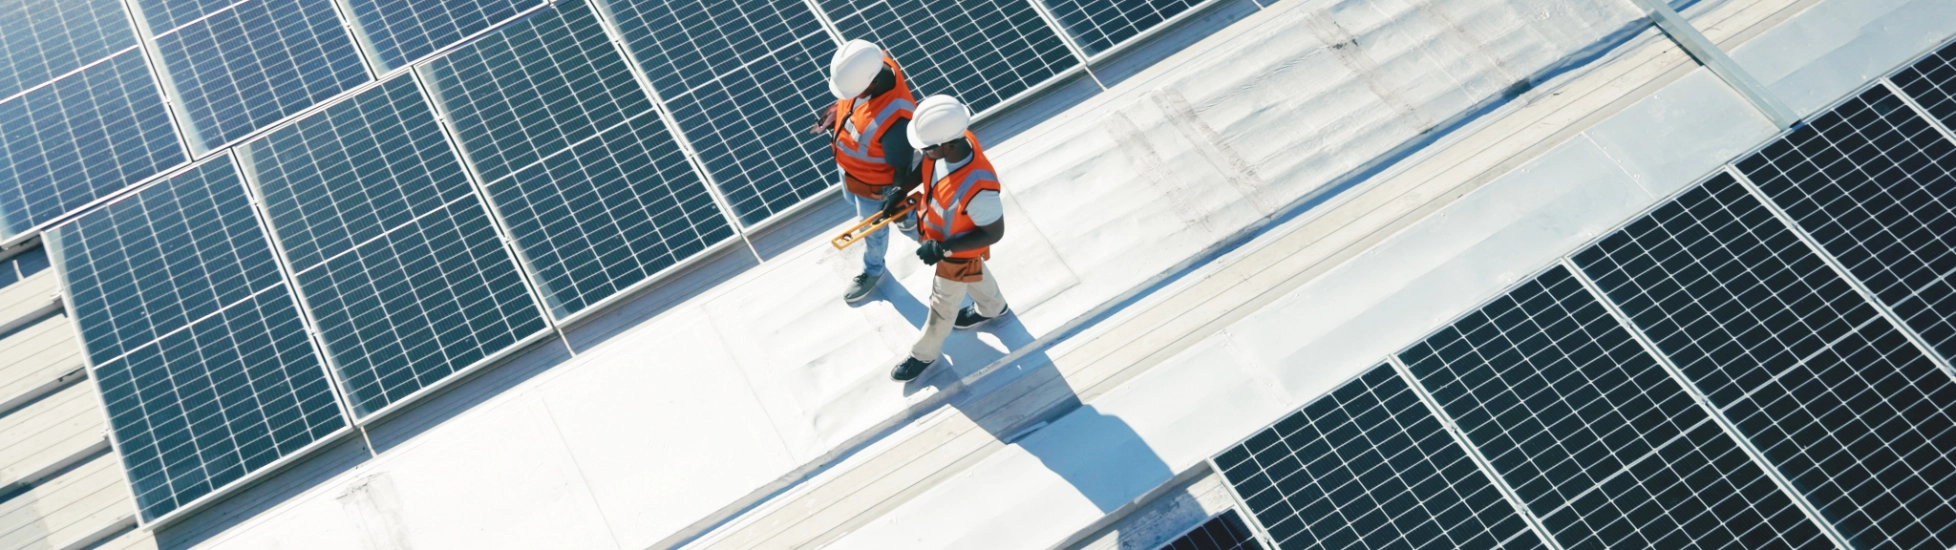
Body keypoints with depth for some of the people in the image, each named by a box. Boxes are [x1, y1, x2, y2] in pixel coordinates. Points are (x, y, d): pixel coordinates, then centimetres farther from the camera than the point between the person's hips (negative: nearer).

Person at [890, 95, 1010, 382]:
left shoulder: (977, 187, -48)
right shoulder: (955, 138, -28)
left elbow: (994, 233, -31)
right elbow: (926, 166, -2)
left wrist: (943, 249, -31)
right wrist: (902, 190, -10)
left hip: (959, 251, -6)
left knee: (943, 305, 22)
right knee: (974, 274, 36)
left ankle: (924, 354, 49)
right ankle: (992, 308, 67)